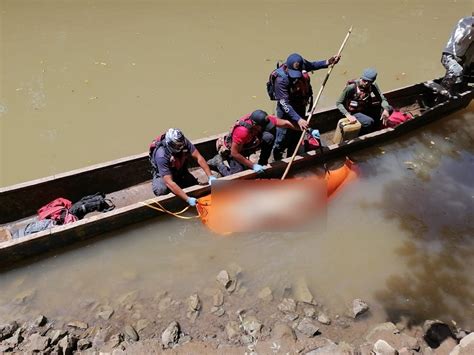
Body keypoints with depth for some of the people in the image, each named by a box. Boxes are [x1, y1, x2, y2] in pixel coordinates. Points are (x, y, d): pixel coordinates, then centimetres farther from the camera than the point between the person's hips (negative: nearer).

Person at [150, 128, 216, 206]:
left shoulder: (183, 142, -28)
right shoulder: (161, 156, -39)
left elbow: (198, 157, -26)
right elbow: (169, 182, -42)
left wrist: (210, 176, -35)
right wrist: (188, 199, -46)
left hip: (180, 170, 5)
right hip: (163, 174, -5)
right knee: (161, 190, -33)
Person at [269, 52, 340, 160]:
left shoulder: (301, 63, -15)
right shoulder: (281, 79, -34)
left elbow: (311, 65, 11)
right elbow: (284, 104, -36)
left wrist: (327, 62, -3)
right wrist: (298, 119, -45)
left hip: (300, 106, 7)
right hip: (286, 110, -7)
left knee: (297, 135, 21)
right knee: (284, 136, 3)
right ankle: (277, 160, 29)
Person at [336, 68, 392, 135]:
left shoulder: (373, 86, -8)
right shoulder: (351, 87, -23)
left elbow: (382, 99, -10)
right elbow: (339, 103, -20)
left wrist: (386, 109, -31)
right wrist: (348, 115, -32)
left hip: (366, 109, 6)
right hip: (354, 112, -6)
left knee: (389, 109, -6)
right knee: (369, 122, -33)